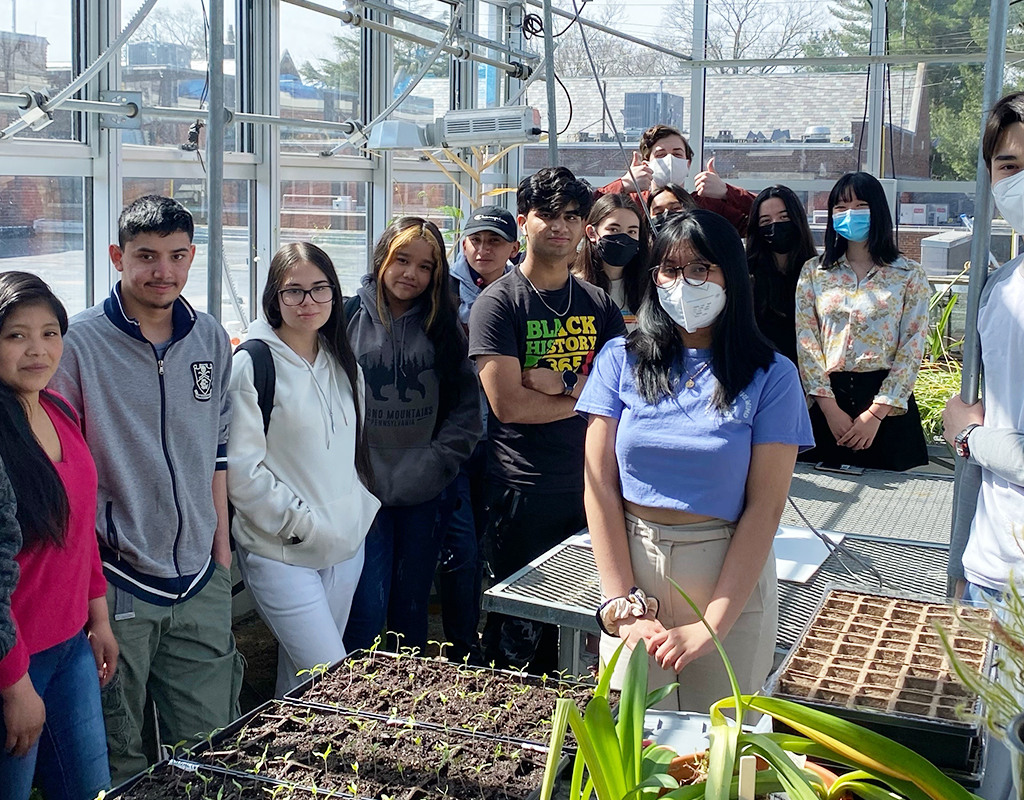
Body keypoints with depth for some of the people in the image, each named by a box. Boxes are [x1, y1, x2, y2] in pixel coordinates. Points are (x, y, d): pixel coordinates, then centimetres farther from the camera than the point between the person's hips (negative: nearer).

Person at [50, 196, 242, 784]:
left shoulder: (211, 338, 6)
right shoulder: (79, 342, -9)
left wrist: (221, 548, 13)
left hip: (201, 582, 4)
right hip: (114, 582, -4)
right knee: (119, 758, 9)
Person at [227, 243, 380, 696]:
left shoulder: (343, 362, 11)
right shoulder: (253, 363, -10)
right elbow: (241, 469, -13)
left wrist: (361, 507, 8)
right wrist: (299, 524, -14)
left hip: (346, 545, 6)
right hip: (280, 553, -6)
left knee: (300, 671, 15)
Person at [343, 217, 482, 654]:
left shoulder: (443, 327, 7)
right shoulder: (347, 318, 1)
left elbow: (467, 406, 7)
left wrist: (436, 463, -5)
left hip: (424, 495, 2)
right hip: (362, 492, -2)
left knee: (412, 611, 12)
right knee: (366, 613, -5)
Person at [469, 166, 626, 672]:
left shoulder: (599, 304, 10)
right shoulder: (498, 303, -5)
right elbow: (508, 403, -15)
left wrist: (561, 383, -14)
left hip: (588, 483, 5)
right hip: (523, 490, -5)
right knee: (517, 627, 4)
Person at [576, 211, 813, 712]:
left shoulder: (771, 377, -3)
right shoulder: (620, 360, 2)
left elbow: (765, 506, -8)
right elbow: (601, 485, -1)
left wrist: (712, 625, -14)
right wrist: (623, 606, -9)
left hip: (730, 578, -1)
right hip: (633, 562, 1)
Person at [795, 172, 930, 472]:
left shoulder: (910, 275, 2)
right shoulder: (813, 272, 7)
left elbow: (911, 349, -3)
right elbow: (806, 342, 0)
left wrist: (875, 413, -11)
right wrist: (830, 409, -10)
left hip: (887, 400, -1)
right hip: (828, 399, 1)